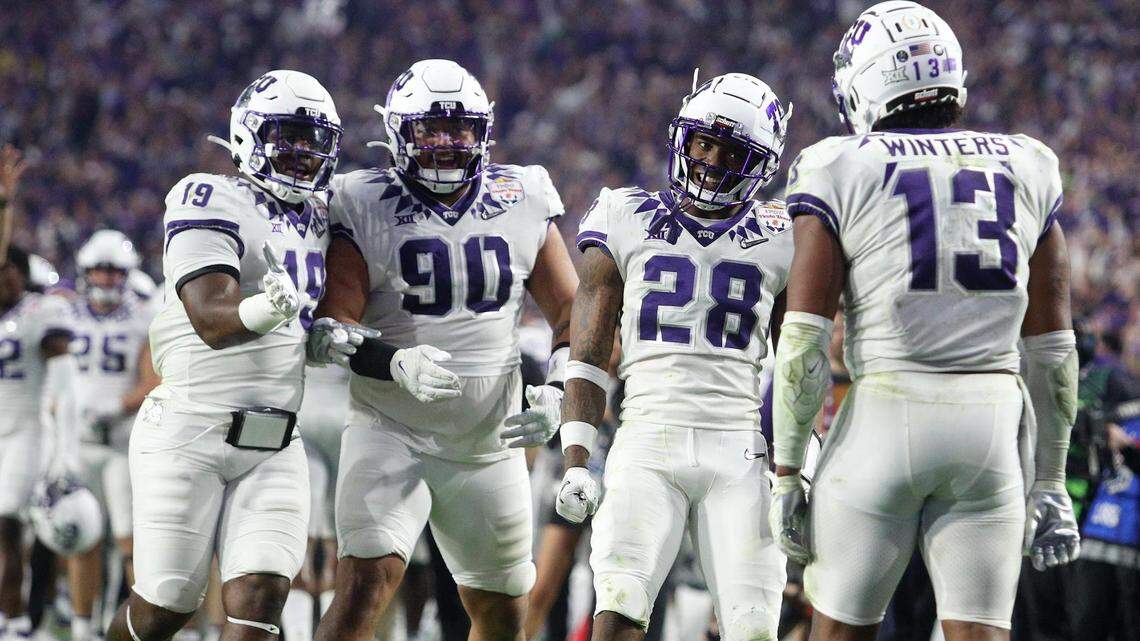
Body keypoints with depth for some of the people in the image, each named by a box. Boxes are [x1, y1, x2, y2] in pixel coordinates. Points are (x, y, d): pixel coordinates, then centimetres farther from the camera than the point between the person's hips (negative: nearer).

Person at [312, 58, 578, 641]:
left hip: (490, 441, 4)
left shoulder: (523, 202, 4)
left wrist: (556, 391, -5)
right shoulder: (365, 207, -7)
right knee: (366, 584, -24)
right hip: (392, 433, -4)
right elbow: (333, 324, -11)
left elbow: (569, 310, 12)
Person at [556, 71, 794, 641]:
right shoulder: (628, 223, 9)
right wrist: (576, 461, -1)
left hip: (739, 453, 1)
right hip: (648, 444, -1)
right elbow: (588, 357, 8)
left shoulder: (778, 243, 10)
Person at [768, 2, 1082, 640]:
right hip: (993, 421, 3)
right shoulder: (1026, 172, 10)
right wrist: (1050, 482, 17)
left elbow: (803, 345, -6)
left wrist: (787, 472, 0)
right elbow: (1052, 348, 12)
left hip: (885, 419, -2)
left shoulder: (841, 172, -1)